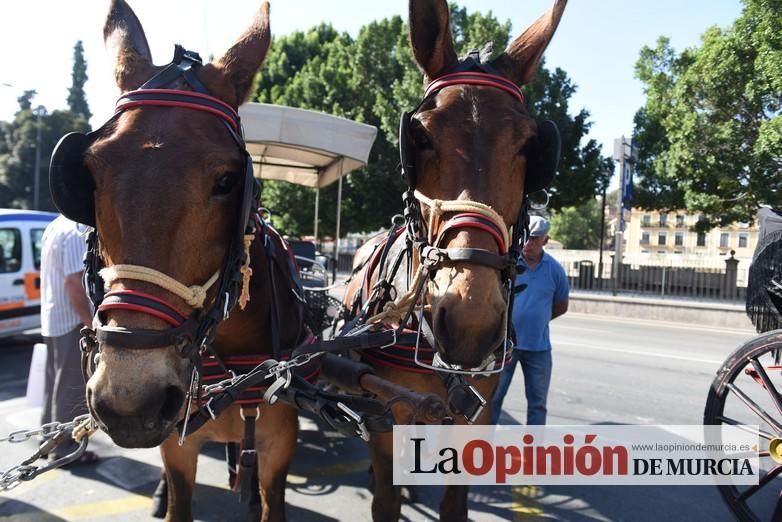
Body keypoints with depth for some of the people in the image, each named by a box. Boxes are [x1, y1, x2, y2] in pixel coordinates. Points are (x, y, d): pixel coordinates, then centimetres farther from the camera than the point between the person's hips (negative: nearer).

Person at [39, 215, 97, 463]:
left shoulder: (54, 228, 11)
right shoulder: (74, 234, -20)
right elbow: (74, 282, -25)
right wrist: (90, 323, -20)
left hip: (52, 319, 10)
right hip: (71, 321, -10)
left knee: (55, 382, 20)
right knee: (71, 386, 0)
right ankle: (65, 447, 9)